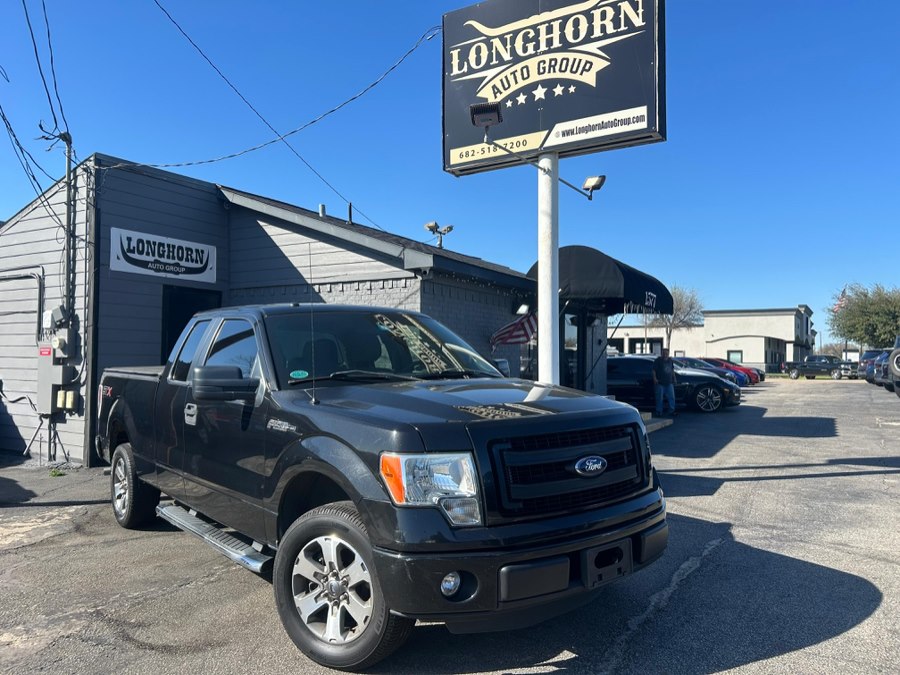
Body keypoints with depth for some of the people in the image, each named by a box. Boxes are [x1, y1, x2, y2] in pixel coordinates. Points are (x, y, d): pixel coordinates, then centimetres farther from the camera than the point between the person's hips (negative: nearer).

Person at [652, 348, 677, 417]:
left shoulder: (670, 361, 13)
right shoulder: (658, 361, -5)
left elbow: (672, 370, 23)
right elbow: (654, 370, -9)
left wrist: (674, 378, 18)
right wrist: (655, 378, -19)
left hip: (669, 383, 5)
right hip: (660, 383, -5)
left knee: (671, 397, 5)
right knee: (660, 398, -1)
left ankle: (672, 410, 14)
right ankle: (659, 412, 6)